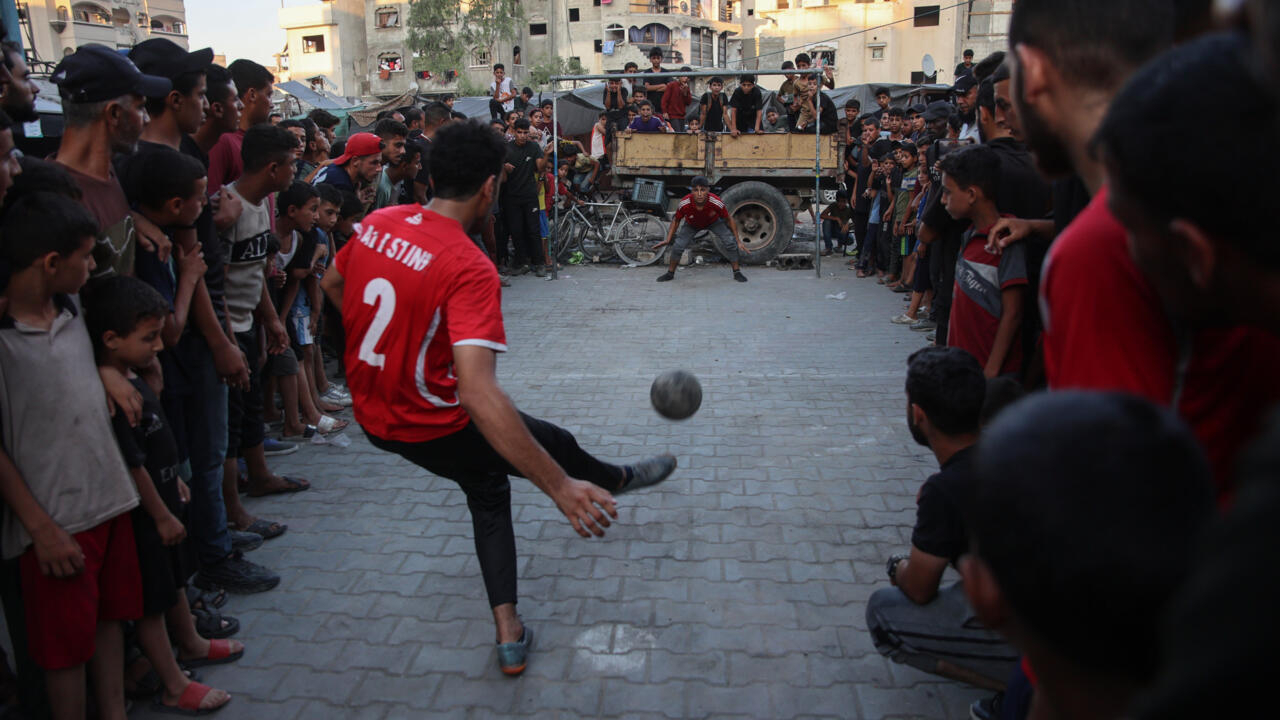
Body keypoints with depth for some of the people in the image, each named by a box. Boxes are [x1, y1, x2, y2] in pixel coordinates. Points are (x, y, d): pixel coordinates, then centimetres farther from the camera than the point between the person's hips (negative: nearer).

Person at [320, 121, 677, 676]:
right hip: (430, 428, -8)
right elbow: (476, 391, -39)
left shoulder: (378, 223, -6)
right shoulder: (470, 269, -29)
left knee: (488, 490, 27)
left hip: (369, 411, 8)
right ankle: (618, 479, 51)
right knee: (555, 446, 19)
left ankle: (509, 634, 30)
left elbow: (331, 284, 14)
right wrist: (560, 488, -37)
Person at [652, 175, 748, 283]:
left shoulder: (717, 202, -40)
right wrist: (667, 240, -18)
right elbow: (676, 221, -14)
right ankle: (670, 273, 14)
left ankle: (737, 273, 7)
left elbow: (729, 220, -21)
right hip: (691, 224, 0)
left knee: (730, 243, -14)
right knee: (678, 246, -11)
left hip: (714, 222, 0)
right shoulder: (684, 204, -38)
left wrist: (738, 241, -16)